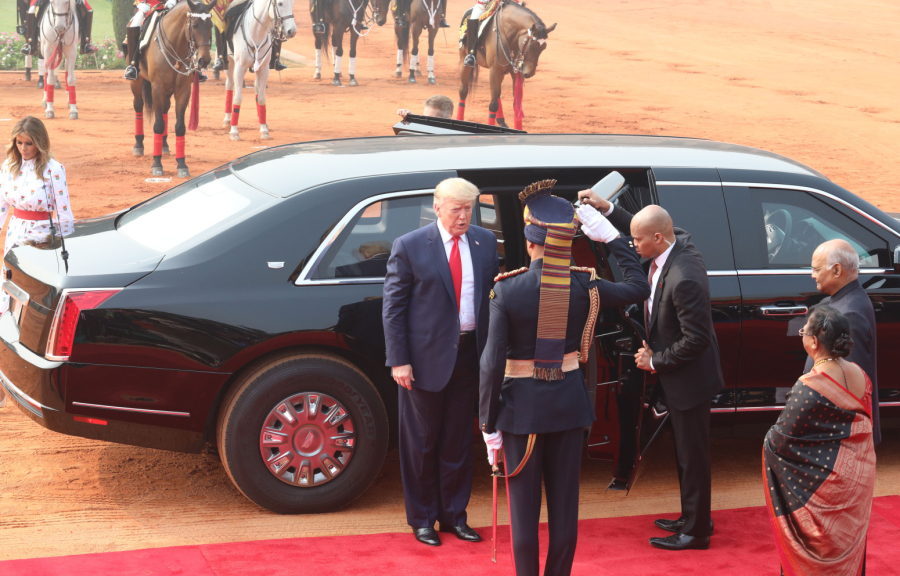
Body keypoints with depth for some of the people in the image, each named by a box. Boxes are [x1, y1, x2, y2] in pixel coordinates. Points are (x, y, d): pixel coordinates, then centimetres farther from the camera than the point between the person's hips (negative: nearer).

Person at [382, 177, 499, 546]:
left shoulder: (485, 242, 4)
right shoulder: (409, 247, -8)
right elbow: (392, 308, -7)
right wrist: (398, 360, -12)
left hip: (470, 353, 4)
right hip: (426, 356, -3)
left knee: (459, 440, 12)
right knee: (421, 442, 8)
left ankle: (454, 515, 25)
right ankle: (422, 519, 21)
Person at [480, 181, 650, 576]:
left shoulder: (507, 290, -16)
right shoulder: (584, 286, -9)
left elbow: (493, 363, -15)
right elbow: (639, 288, 10)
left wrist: (489, 424, -6)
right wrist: (611, 237, 12)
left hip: (522, 405, -2)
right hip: (569, 403, 3)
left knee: (524, 505, 7)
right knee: (564, 501, 13)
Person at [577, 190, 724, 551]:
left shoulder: (683, 280, -33)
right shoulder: (678, 243, -4)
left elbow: (696, 339, -29)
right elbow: (644, 233, 20)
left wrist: (656, 361, -16)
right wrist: (607, 209, 11)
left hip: (689, 380, -10)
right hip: (679, 377, 10)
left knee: (692, 456, 5)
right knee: (686, 453, 22)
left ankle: (696, 532, 18)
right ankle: (692, 518, 36)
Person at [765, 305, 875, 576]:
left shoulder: (809, 388, -26)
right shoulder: (859, 375, -4)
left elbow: (781, 440, -21)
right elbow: (868, 425, 5)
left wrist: (769, 439, 1)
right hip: (860, 480, 6)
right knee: (847, 551, 21)